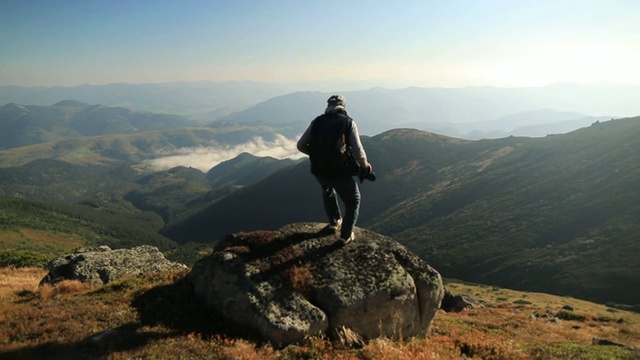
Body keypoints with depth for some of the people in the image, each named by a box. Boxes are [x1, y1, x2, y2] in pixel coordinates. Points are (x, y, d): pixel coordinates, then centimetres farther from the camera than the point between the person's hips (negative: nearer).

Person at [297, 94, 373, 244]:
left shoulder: (317, 121, 1)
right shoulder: (349, 122, -7)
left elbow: (301, 145, 2)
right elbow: (358, 151, -15)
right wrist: (365, 166, 4)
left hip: (319, 170, 3)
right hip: (341, 171, -3)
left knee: (328, 191, 37)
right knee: (353, 201, 22)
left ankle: (334, 223, 46)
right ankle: (346, 235, 22)